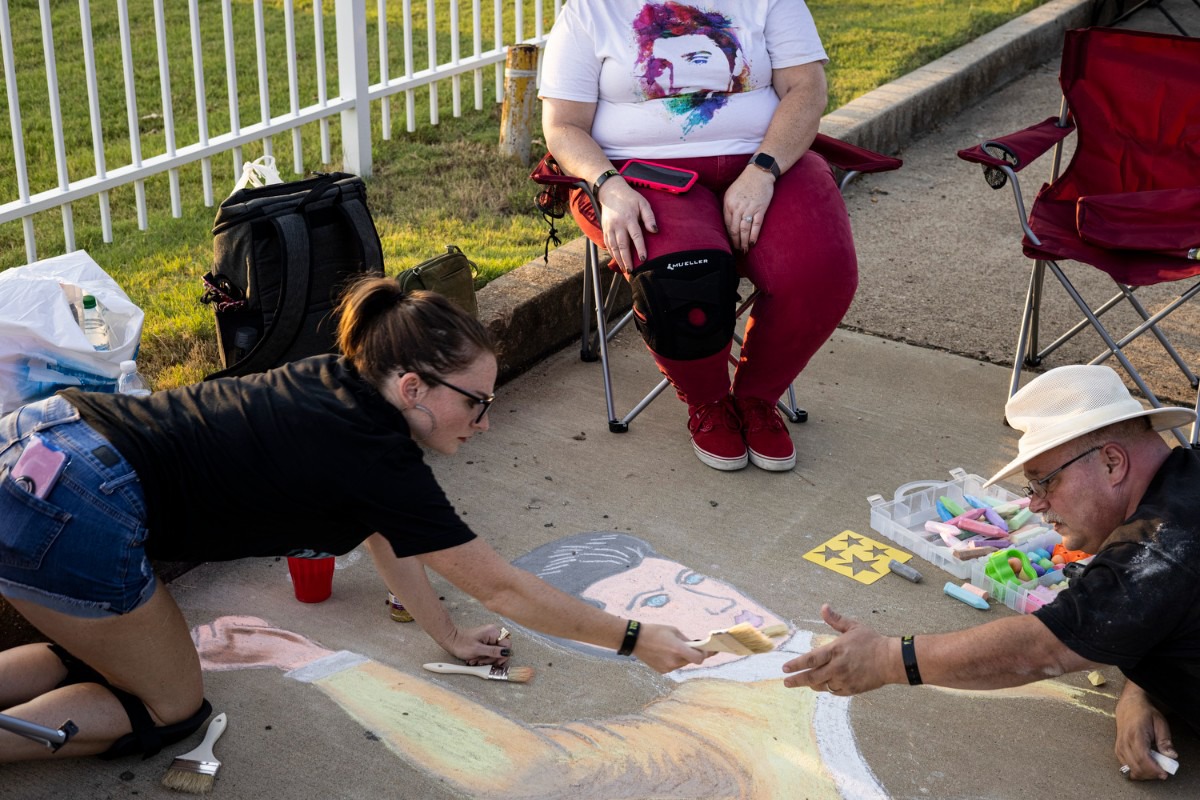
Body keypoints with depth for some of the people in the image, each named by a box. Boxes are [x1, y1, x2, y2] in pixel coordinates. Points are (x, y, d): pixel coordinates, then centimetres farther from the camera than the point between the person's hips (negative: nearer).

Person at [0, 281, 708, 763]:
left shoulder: (340, 382, 11)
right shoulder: (378, 460, -11)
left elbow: (388, 541, 24)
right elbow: (503, 589, -1)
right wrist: (635, 640, 8)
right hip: (73, 515, -9)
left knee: (110, 658, 28)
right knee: (170, 710, 11)